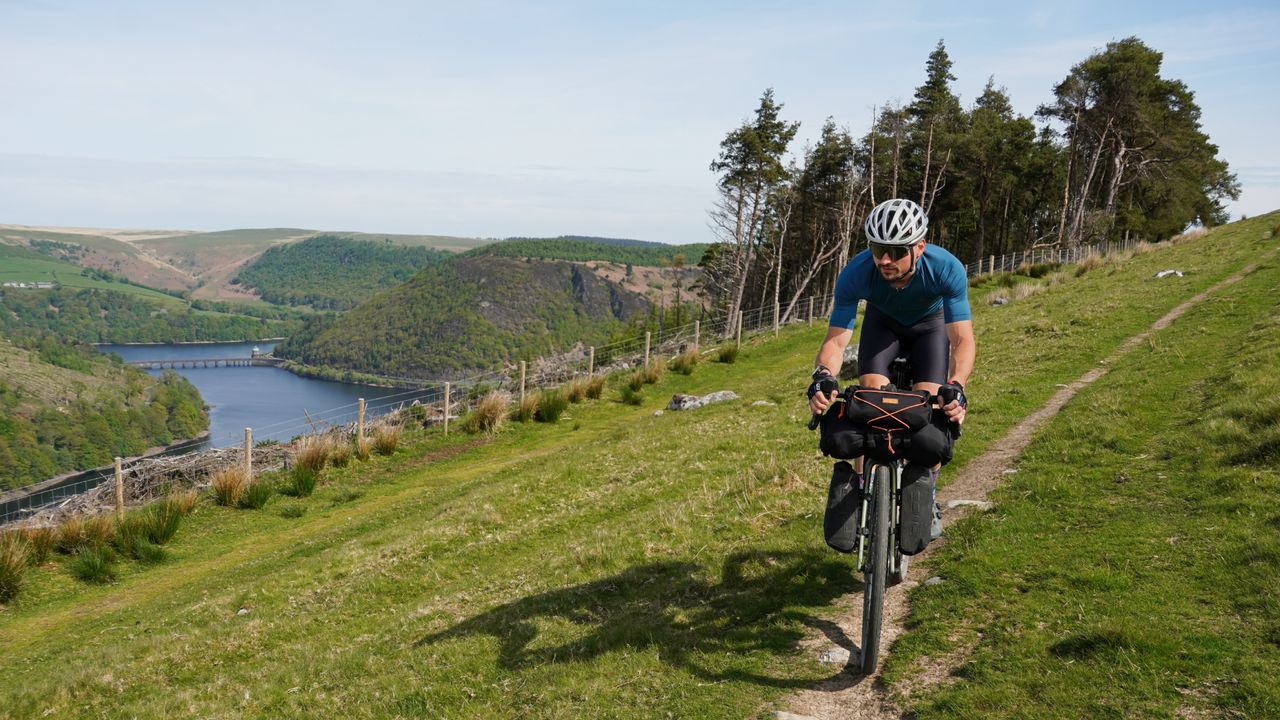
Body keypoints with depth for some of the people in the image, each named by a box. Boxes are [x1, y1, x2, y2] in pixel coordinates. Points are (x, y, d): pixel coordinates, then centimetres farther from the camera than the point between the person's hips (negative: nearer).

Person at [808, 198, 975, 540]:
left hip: (930, 323, 0)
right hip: (883, 322, 1)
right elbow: (837, 337, -35)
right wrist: (823, 377, -55)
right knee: (870, 393, -23)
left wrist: (956, 388, -57)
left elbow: (962, 338, -39)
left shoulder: (947, 269, -39)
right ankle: (861, 488, -12)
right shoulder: (855, 273, -37)